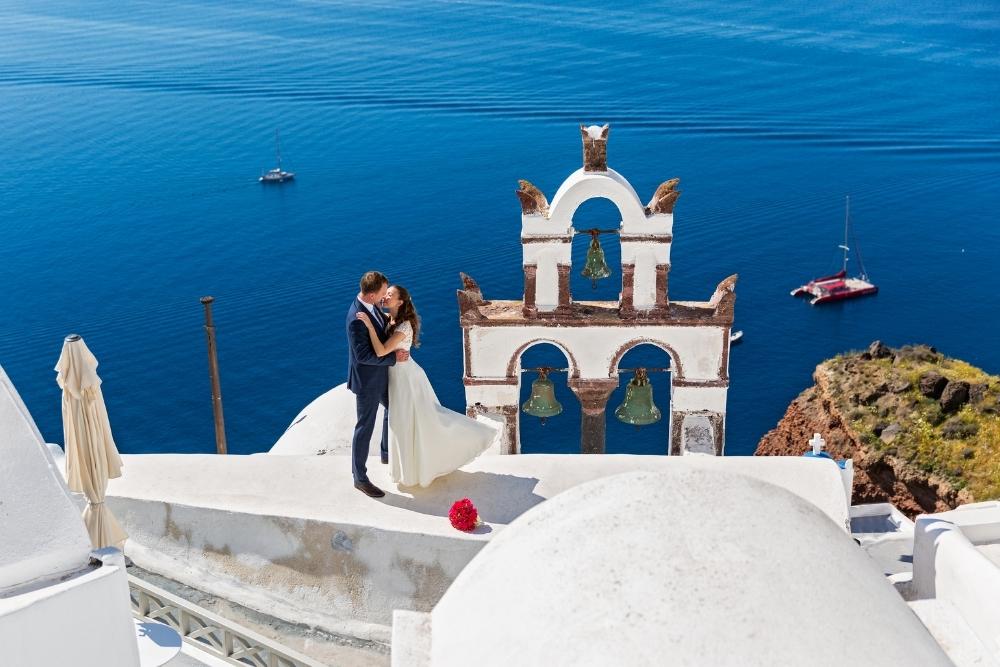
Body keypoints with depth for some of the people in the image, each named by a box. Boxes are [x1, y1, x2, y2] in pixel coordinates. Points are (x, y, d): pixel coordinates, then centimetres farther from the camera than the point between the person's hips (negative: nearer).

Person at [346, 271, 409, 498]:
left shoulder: (371, 305, -4)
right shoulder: (356, 318, -32)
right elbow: (363, 355, -29)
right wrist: (394, 357, -23)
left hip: (379, 374, 10)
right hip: (367, 379, -9)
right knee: (365, 428, 3)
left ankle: (387, 454, 48)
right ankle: (360, 478, 18)